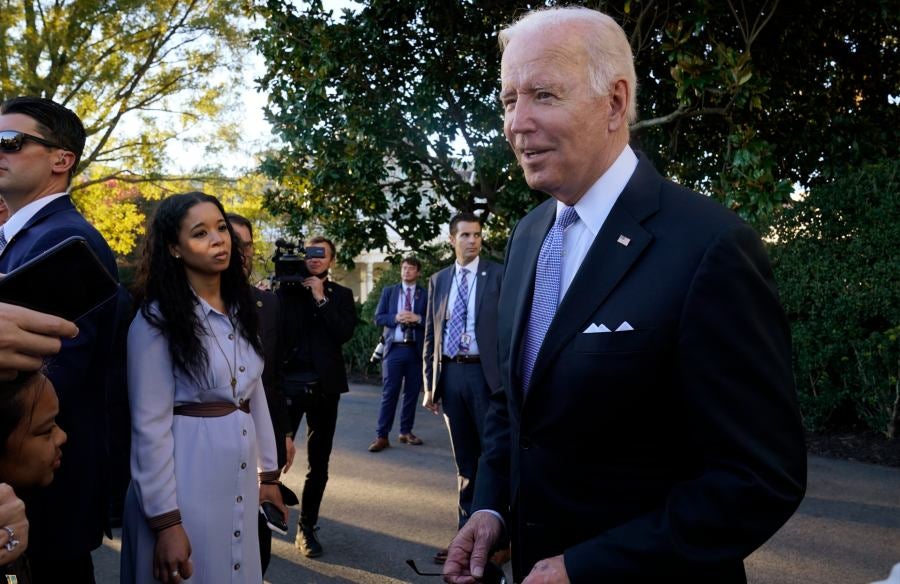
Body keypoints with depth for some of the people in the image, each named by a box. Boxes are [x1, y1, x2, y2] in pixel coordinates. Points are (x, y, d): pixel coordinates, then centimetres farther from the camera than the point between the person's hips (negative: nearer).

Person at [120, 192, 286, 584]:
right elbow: (150, 426, -15)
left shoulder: (241, 310, 8)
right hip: (183, 482, -6)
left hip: (240, 478, 6)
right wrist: (165, 520, -16)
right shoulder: (157, 319, -13)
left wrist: (268, 473, 13)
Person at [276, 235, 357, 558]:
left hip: (325, 386, 2)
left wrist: (321, 299, -10)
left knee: (318, 464, 9)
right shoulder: (285, 289, 4)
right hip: (289, 382, -2)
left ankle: (307, 528, 20)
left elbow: (344, 333, -9)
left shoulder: (341, 295, 8)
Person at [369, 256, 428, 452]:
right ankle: (382, 436, -2)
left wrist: (418, 318, -17)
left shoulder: (426, 294, 5)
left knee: (412, 393, 7)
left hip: (416, 349, 1)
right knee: (389, 393, -4)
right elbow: (378, 318, 4)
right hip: (394, 348, -1)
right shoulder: (388, 291, 10)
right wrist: (396, 318, -13)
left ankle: (406, 432, 19)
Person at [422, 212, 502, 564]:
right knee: (465, 461, 13)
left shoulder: (499, 275, -1)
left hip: (486, 373, -4)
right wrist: (429, 383, 8)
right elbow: (431, 334, 13)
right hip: (451, 375, 4)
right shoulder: (438, 281, 12)